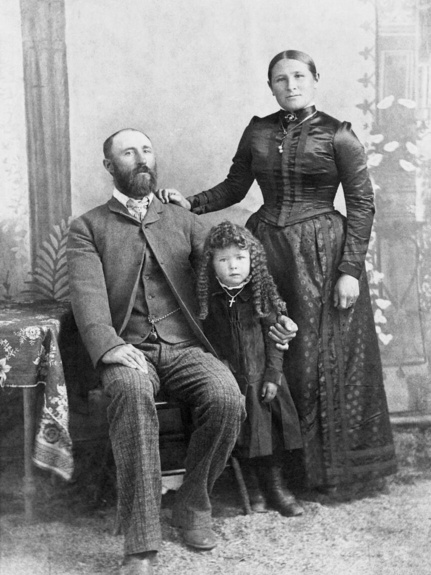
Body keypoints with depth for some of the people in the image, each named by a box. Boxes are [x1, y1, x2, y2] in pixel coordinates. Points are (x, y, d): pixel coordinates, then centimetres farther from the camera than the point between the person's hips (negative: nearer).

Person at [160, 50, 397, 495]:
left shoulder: (338, 136, -2)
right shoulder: (258, 131, 10)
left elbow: (361, 204, -3)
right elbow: (233, 188, 16)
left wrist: (350, 270, -10)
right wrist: (191, 204, -1)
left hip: (322, 255, -3)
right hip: (265, 248, 4)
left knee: (320, 358, 0)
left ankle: (323, 465, 17)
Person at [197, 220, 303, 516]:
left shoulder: (263, 295, -1)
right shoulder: (208, 298, -3)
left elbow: (273, 337, 0)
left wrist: (273, 375, -7)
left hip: (262, 375, 1)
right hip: (229, 377, -1)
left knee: (274, 423, -7)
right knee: (242, 425, -10)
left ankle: (275, 484, 8)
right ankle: (252, 484, 8)